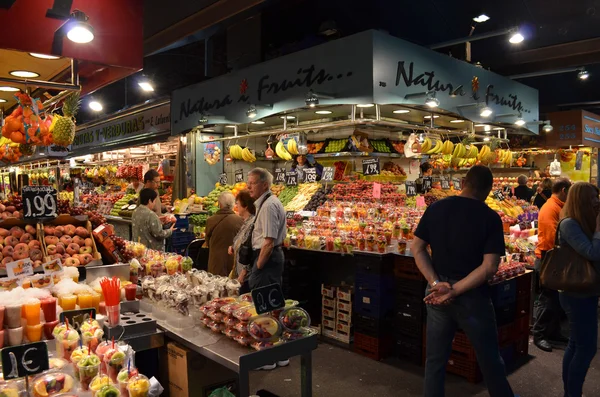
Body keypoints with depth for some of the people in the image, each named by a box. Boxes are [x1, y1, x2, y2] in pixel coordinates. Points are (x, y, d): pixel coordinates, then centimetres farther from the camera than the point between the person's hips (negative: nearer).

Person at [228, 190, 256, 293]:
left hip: (247, 275, -9)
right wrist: (233, 247, 6)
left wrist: (243, 274, -18)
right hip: (240, 273, 9)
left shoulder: (252, 223, -18)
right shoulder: (246, 222, 11)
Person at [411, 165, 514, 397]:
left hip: (436, 293, 3)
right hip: (472, 295, -3)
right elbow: (490, 267, -18)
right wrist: (455, 291, -17)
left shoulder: (435, 208, -1)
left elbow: (417, 248, -2)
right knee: (489, 358, 18)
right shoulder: (490, 217, -11)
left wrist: (436, 283, -8)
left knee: (435, 358, 15)